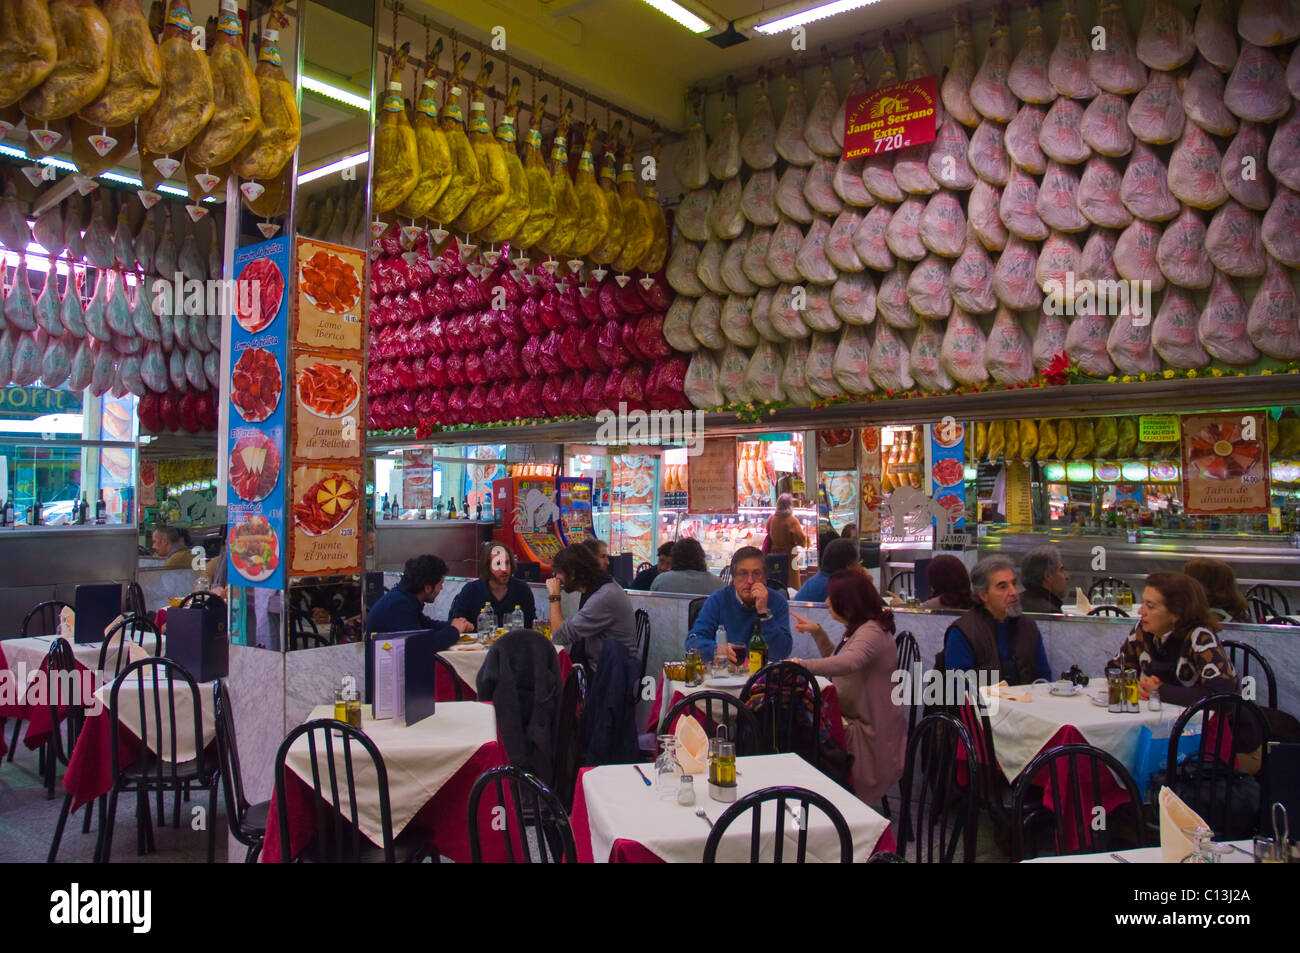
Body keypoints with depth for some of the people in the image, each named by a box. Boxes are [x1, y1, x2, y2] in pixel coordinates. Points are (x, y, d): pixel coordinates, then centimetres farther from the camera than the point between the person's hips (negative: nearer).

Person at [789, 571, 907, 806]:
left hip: (870, 735, -10)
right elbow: (835, 660, 32)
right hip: (854, 722, 10)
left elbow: (847, 663, -39)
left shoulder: (873, 632, -18)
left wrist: (803, 664, -38)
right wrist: (817, 632, 20)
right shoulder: (856, 629, 15)